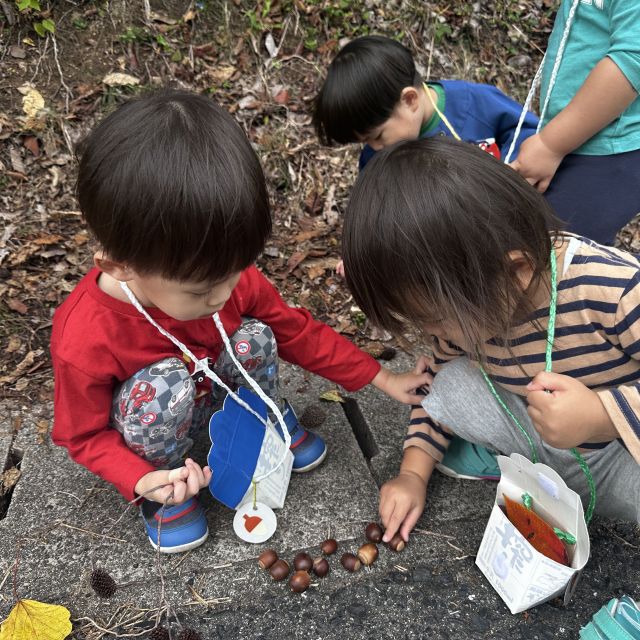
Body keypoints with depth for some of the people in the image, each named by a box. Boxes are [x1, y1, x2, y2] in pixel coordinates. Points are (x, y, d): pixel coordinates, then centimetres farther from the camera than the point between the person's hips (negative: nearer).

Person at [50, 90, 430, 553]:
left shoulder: (227, 276, -24)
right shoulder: (83, 343, -36)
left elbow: (297, 331, -9)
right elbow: (86, 435, -18)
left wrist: (381, 378, -6)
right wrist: (144, 481, -36)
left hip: (211, 393, 4)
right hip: (144, 425, -3)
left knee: (255, 339, -24)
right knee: (166, 385, -36)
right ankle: (167, 486, -6)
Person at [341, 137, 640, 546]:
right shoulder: (461, 311, -12)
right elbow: (439, 379, 5)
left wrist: (600, 415, -41)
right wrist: (414, 473, -2)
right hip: (547, 444, 5)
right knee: (456, 384, -16)